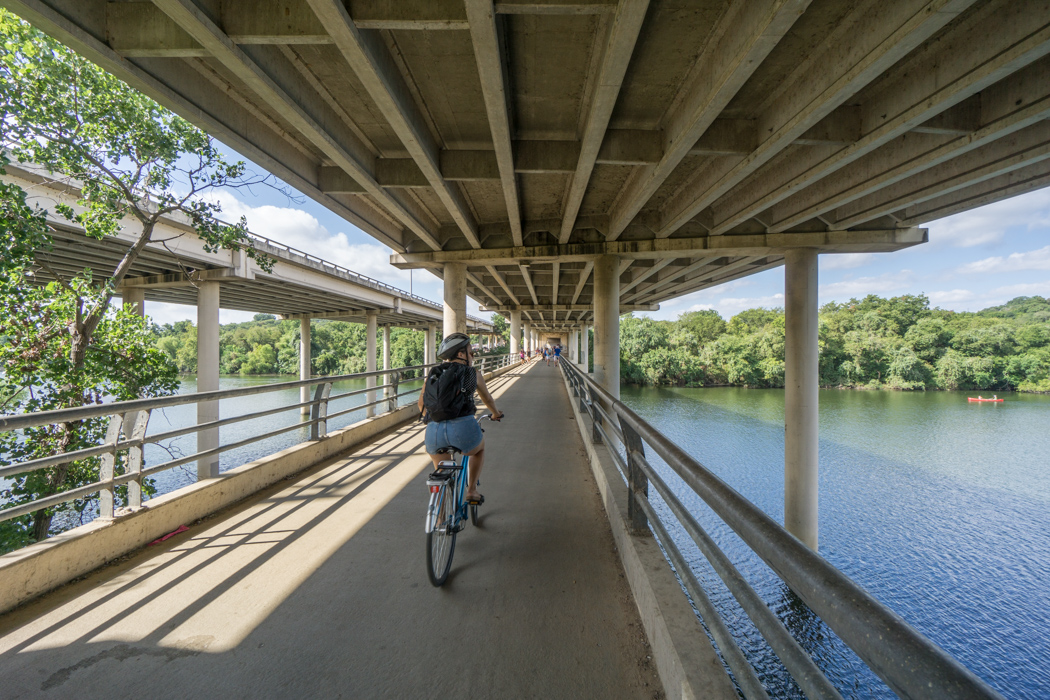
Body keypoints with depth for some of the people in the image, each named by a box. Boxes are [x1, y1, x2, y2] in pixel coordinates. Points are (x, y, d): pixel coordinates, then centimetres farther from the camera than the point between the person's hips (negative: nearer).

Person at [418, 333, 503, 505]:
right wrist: (496, 413, 51)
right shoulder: (473, 373, 13)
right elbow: (487, 399, 30)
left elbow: (421, 403, 29)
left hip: (434, 432, 3)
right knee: (480, 447, 34)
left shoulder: (433, 374, 19)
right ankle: (471, 491, 27)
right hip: (463, 428, -3)